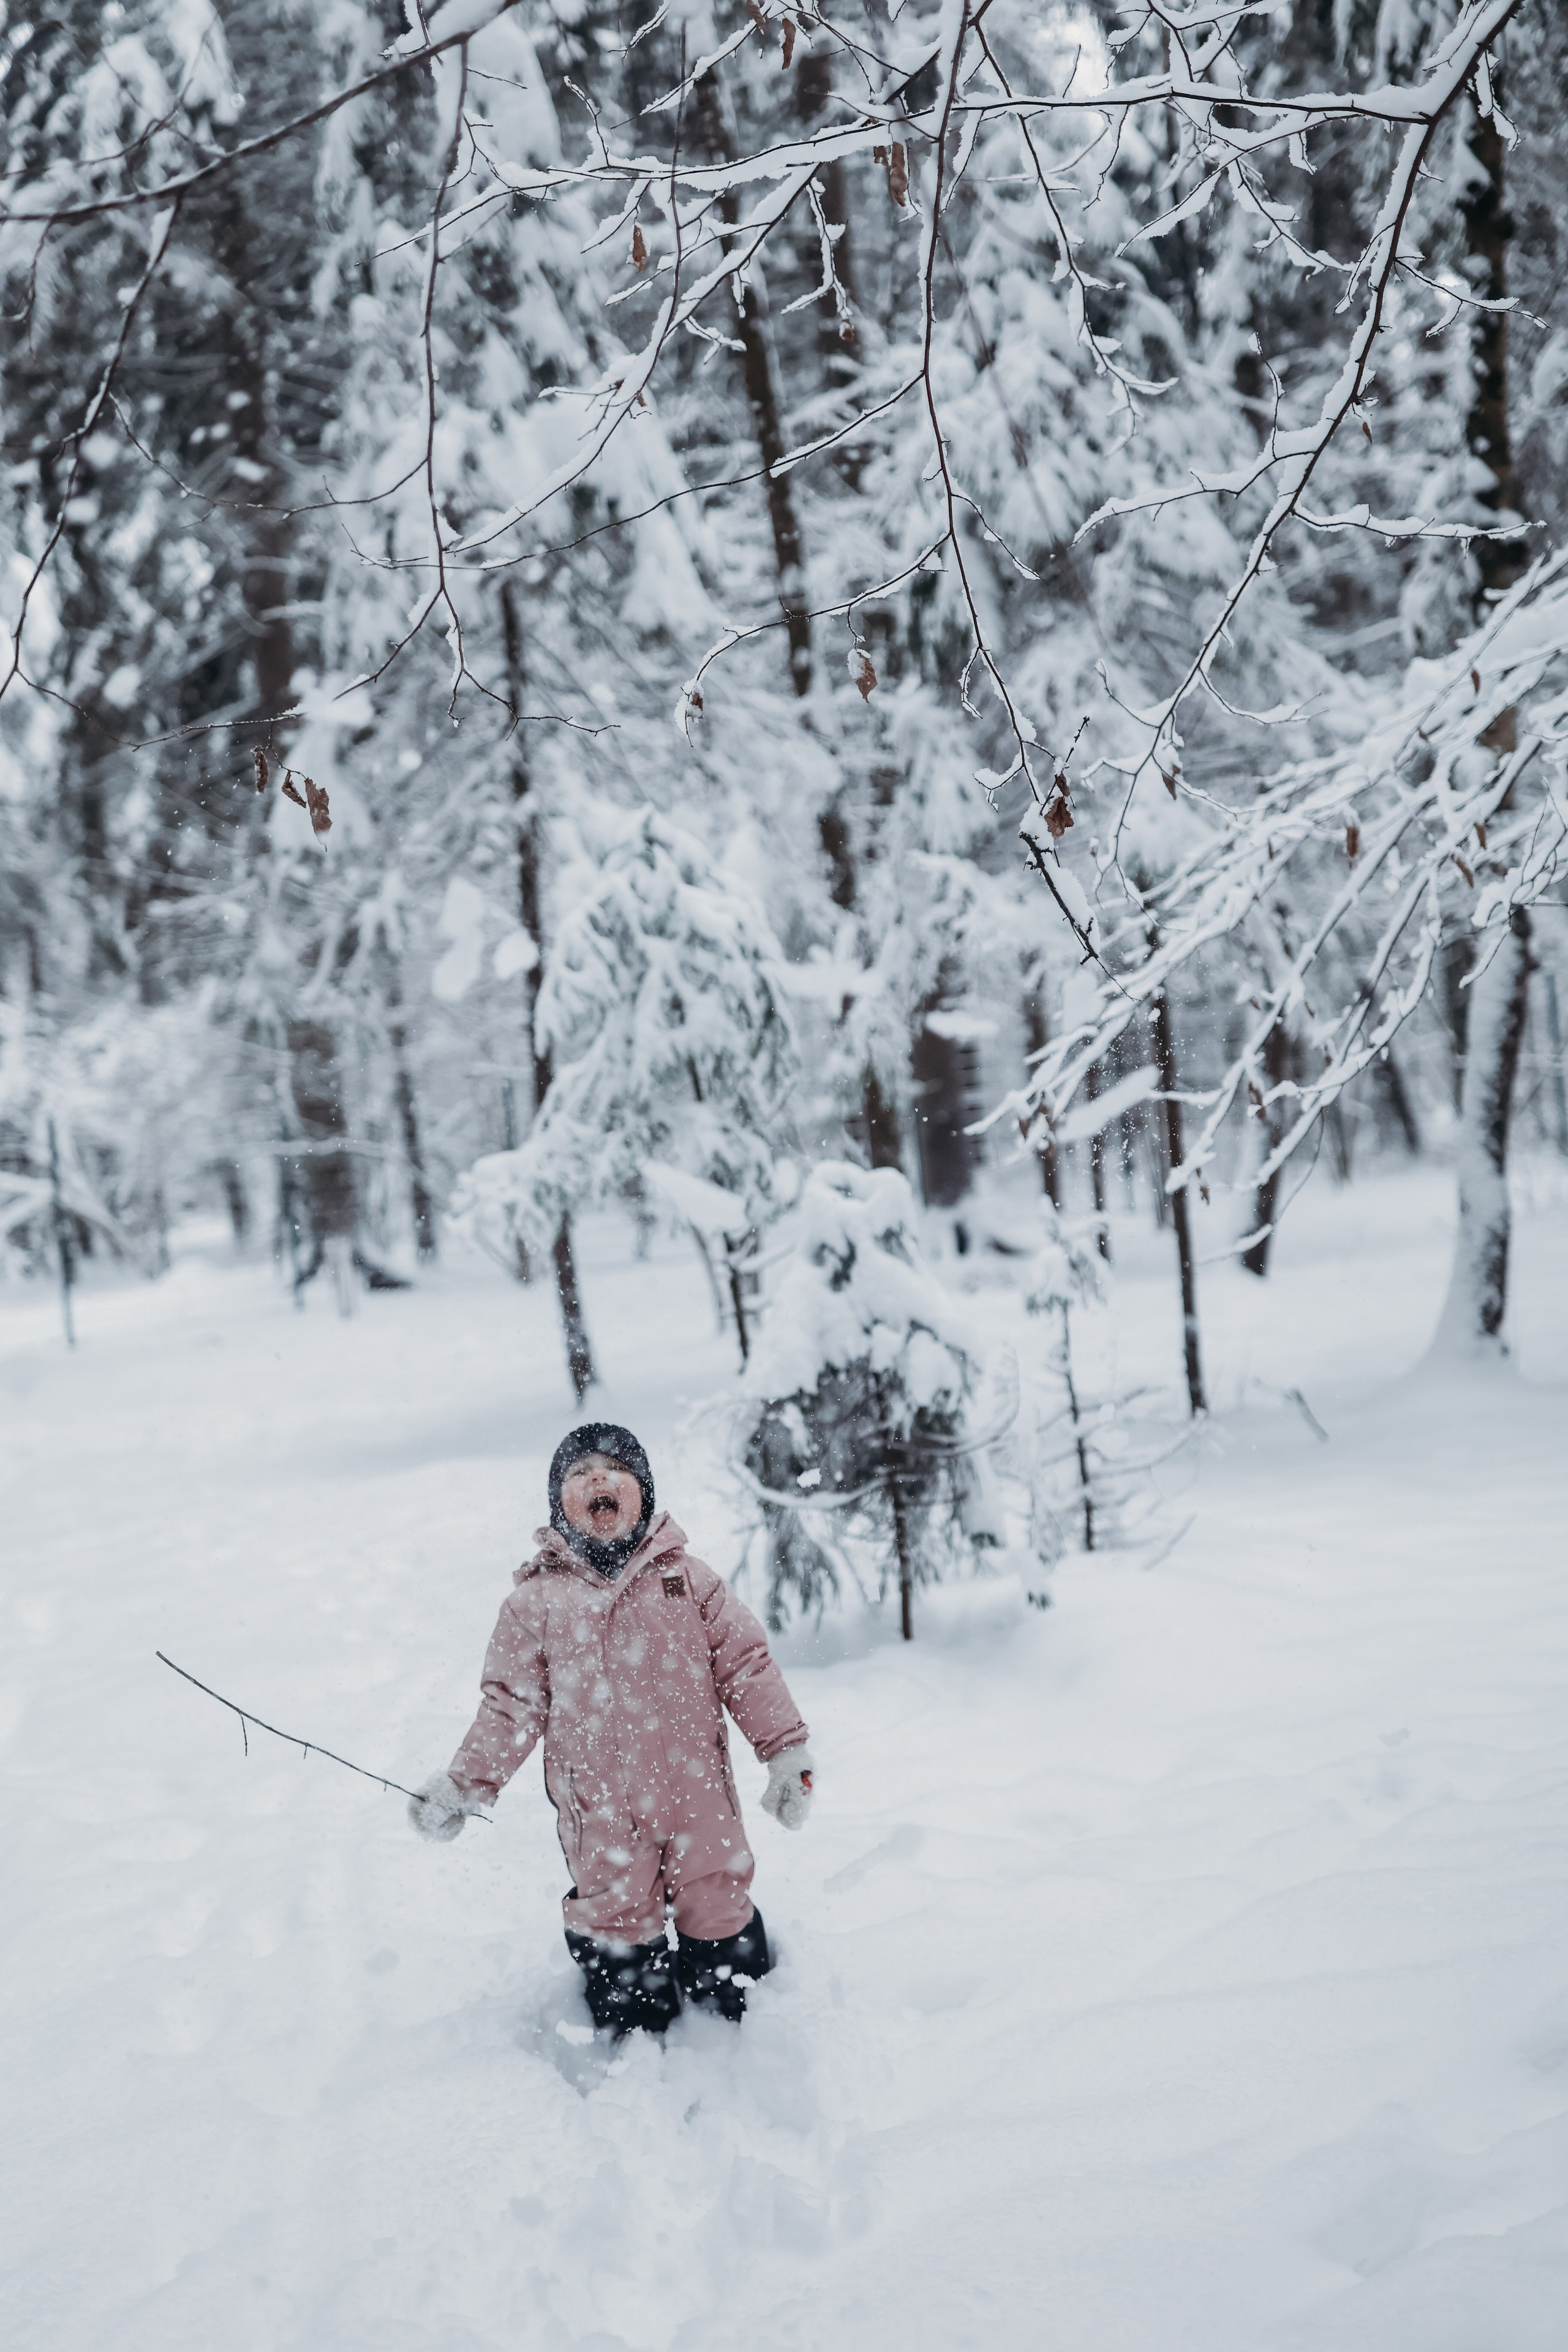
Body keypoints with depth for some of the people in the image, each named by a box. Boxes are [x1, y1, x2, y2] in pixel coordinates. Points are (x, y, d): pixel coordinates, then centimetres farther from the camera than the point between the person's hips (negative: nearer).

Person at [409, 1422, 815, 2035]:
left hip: (696, 1791, 1)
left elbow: (745, 1664, 3)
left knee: (720, 1912, 11)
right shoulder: (535, 1599, 0)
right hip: (600, 1810, -1)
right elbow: (511, 1705, 2)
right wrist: (464, 1785, -4)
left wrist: (787, 1750, -1)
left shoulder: (686, 1577, 3)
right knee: (616, 1921, 8)